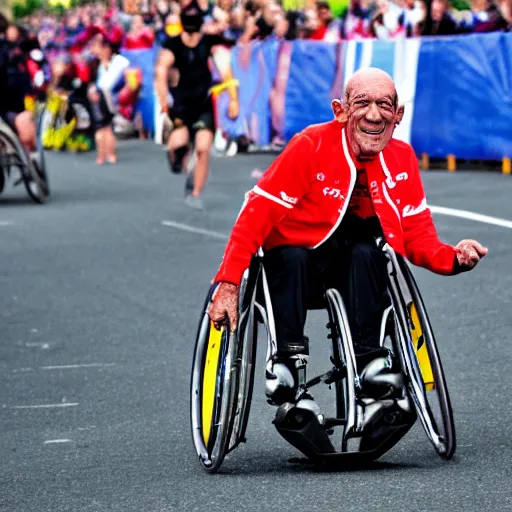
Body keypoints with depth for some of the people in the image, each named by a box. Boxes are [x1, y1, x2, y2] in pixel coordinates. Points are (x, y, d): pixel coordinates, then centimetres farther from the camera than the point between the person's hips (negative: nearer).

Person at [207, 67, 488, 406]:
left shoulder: (402, 158, -3)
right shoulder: (312, 145, -16)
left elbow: (418, 235, 2)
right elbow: (257, 213, -18)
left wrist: (453, 258, -21)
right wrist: (228, 285, -27)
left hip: (358, 271, 3)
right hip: (294, 264, -3)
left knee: (365, 253, -29)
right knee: (293, 256, -34)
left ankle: (366, 357, -27)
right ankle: (287, 359, -27)